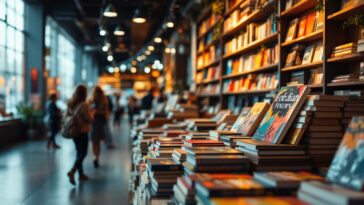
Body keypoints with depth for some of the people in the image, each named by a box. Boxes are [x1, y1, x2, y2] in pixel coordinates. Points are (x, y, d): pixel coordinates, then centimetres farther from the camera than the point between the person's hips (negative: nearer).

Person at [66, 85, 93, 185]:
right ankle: (72, 171, -17)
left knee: (79, 152, 17)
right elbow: (89, 119, -15)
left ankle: (81, 174, 22)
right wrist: (91, 113, 4)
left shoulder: (70, 104, 2)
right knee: (83, 153, 0)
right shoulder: (83, 105, -19)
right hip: (82, 132, -7)